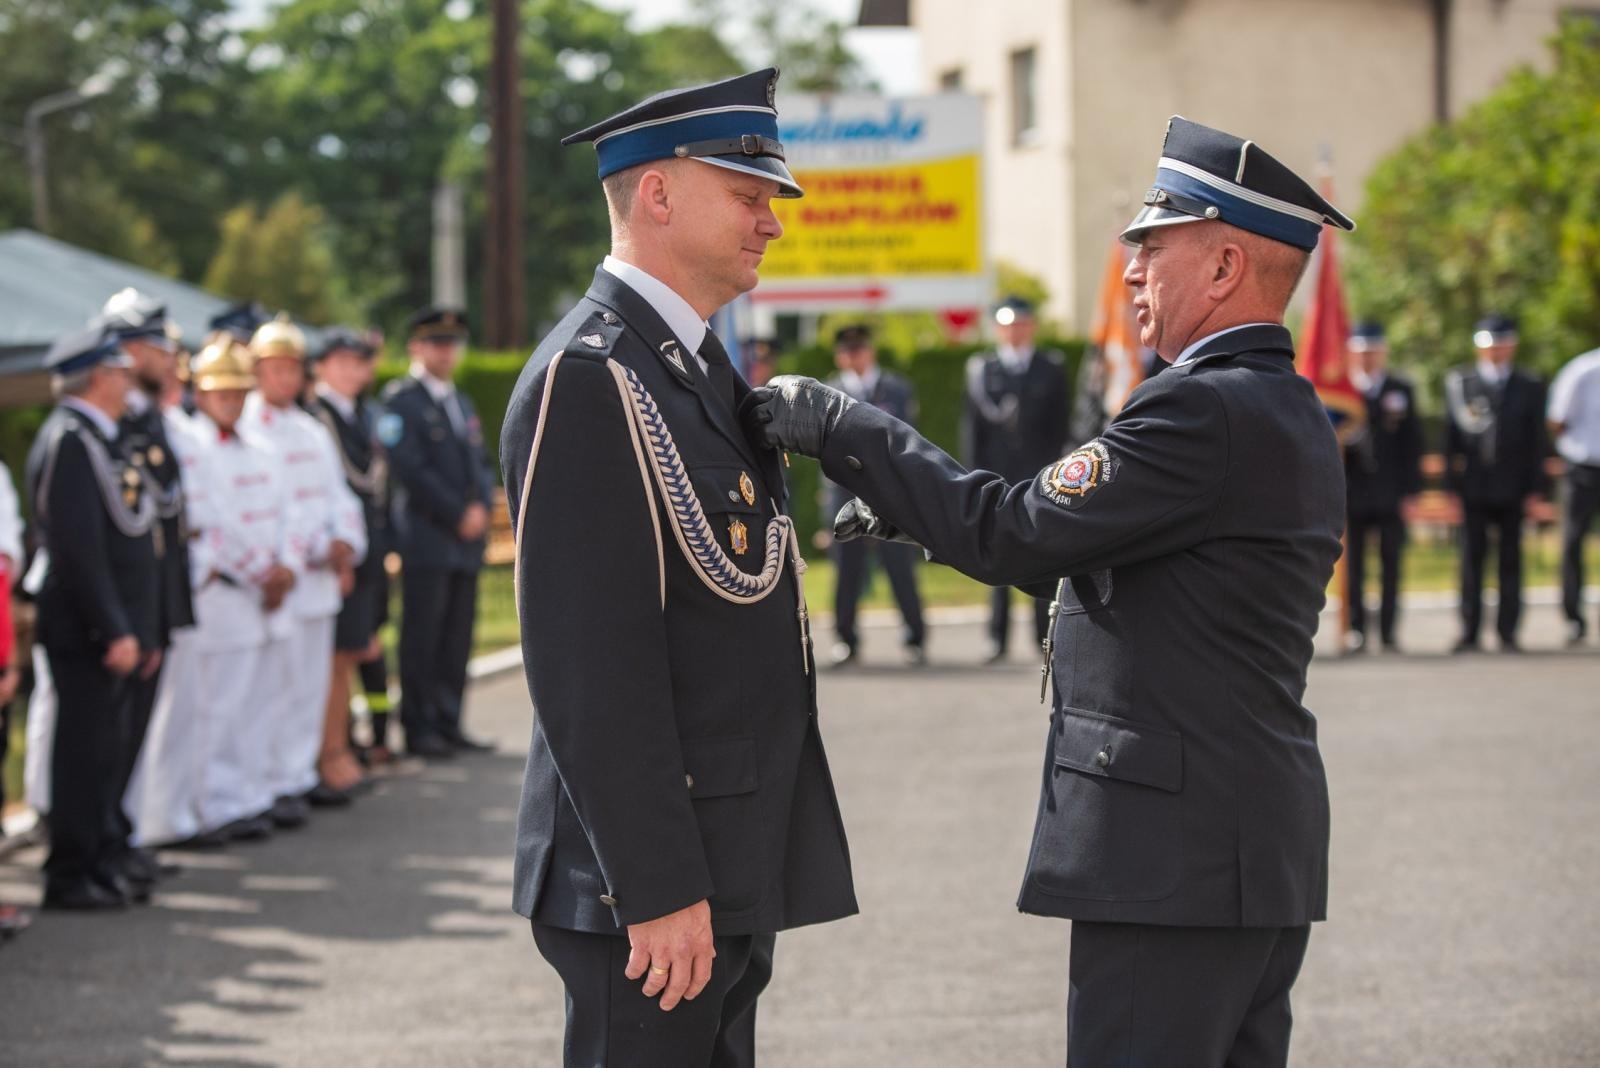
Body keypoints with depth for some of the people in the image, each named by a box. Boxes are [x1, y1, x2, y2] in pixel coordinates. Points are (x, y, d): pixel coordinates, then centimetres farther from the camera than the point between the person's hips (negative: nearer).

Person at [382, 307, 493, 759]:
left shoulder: (462, 403, 21)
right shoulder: (401, 400, -4)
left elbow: (480, 463, 21)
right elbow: (410, 469, -13)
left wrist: (481, 507, 1)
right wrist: (457, 514, -12)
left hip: (467, 540, 7)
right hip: (426, 541, -7)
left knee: (457, 638, 6)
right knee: (422, 637, -5)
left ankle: (448, 725, 11)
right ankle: (419, 728, 0)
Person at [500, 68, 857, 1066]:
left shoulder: (701, 368, 16)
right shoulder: (589, 380, -16)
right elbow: (590, 667, -21)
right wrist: (658, 890, -23)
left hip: (735, 871, 10)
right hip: (654, 882, -10)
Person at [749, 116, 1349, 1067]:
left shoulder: (1208, 411, -17)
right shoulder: (1288, 412, 16)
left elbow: (1016, 534, -17)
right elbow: (1080, 552, 20)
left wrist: (841, 428, -9)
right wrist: (911, 503, 16)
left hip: (1177, 865, -10)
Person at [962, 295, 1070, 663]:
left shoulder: (1052, 368, 10)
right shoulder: (980, 368, 8)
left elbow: (1061, 424, 8)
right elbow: (972, 425, 5)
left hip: (1040, 477, 0)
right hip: (997, 477, 0)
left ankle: (1046, 636, 2)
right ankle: (998, 639, 2)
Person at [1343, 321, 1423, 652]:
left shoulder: (1402, 391, 8)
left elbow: (1412, 445, 7)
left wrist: (1410, 491, 0)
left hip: (1391, 495, 1)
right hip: (1352, 495, -1)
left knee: (1391, 563, 2)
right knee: (1354, 564, 2)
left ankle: (1388, 628, 7)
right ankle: (1356, 628, 8)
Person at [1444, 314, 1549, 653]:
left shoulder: (1529, 388, 10)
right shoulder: (1458, 384, 6)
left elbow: (1536, 441, 7)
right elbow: (1451, 436, 5)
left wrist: (1535, 488, 0)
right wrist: (1453, 481, -1)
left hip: (1512, 489, 1)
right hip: (1474, 488, -1)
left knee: (1511, 560, 3)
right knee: (1472, 558, 0)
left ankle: (1508, 632, 7)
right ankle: (1469, 632, 4)